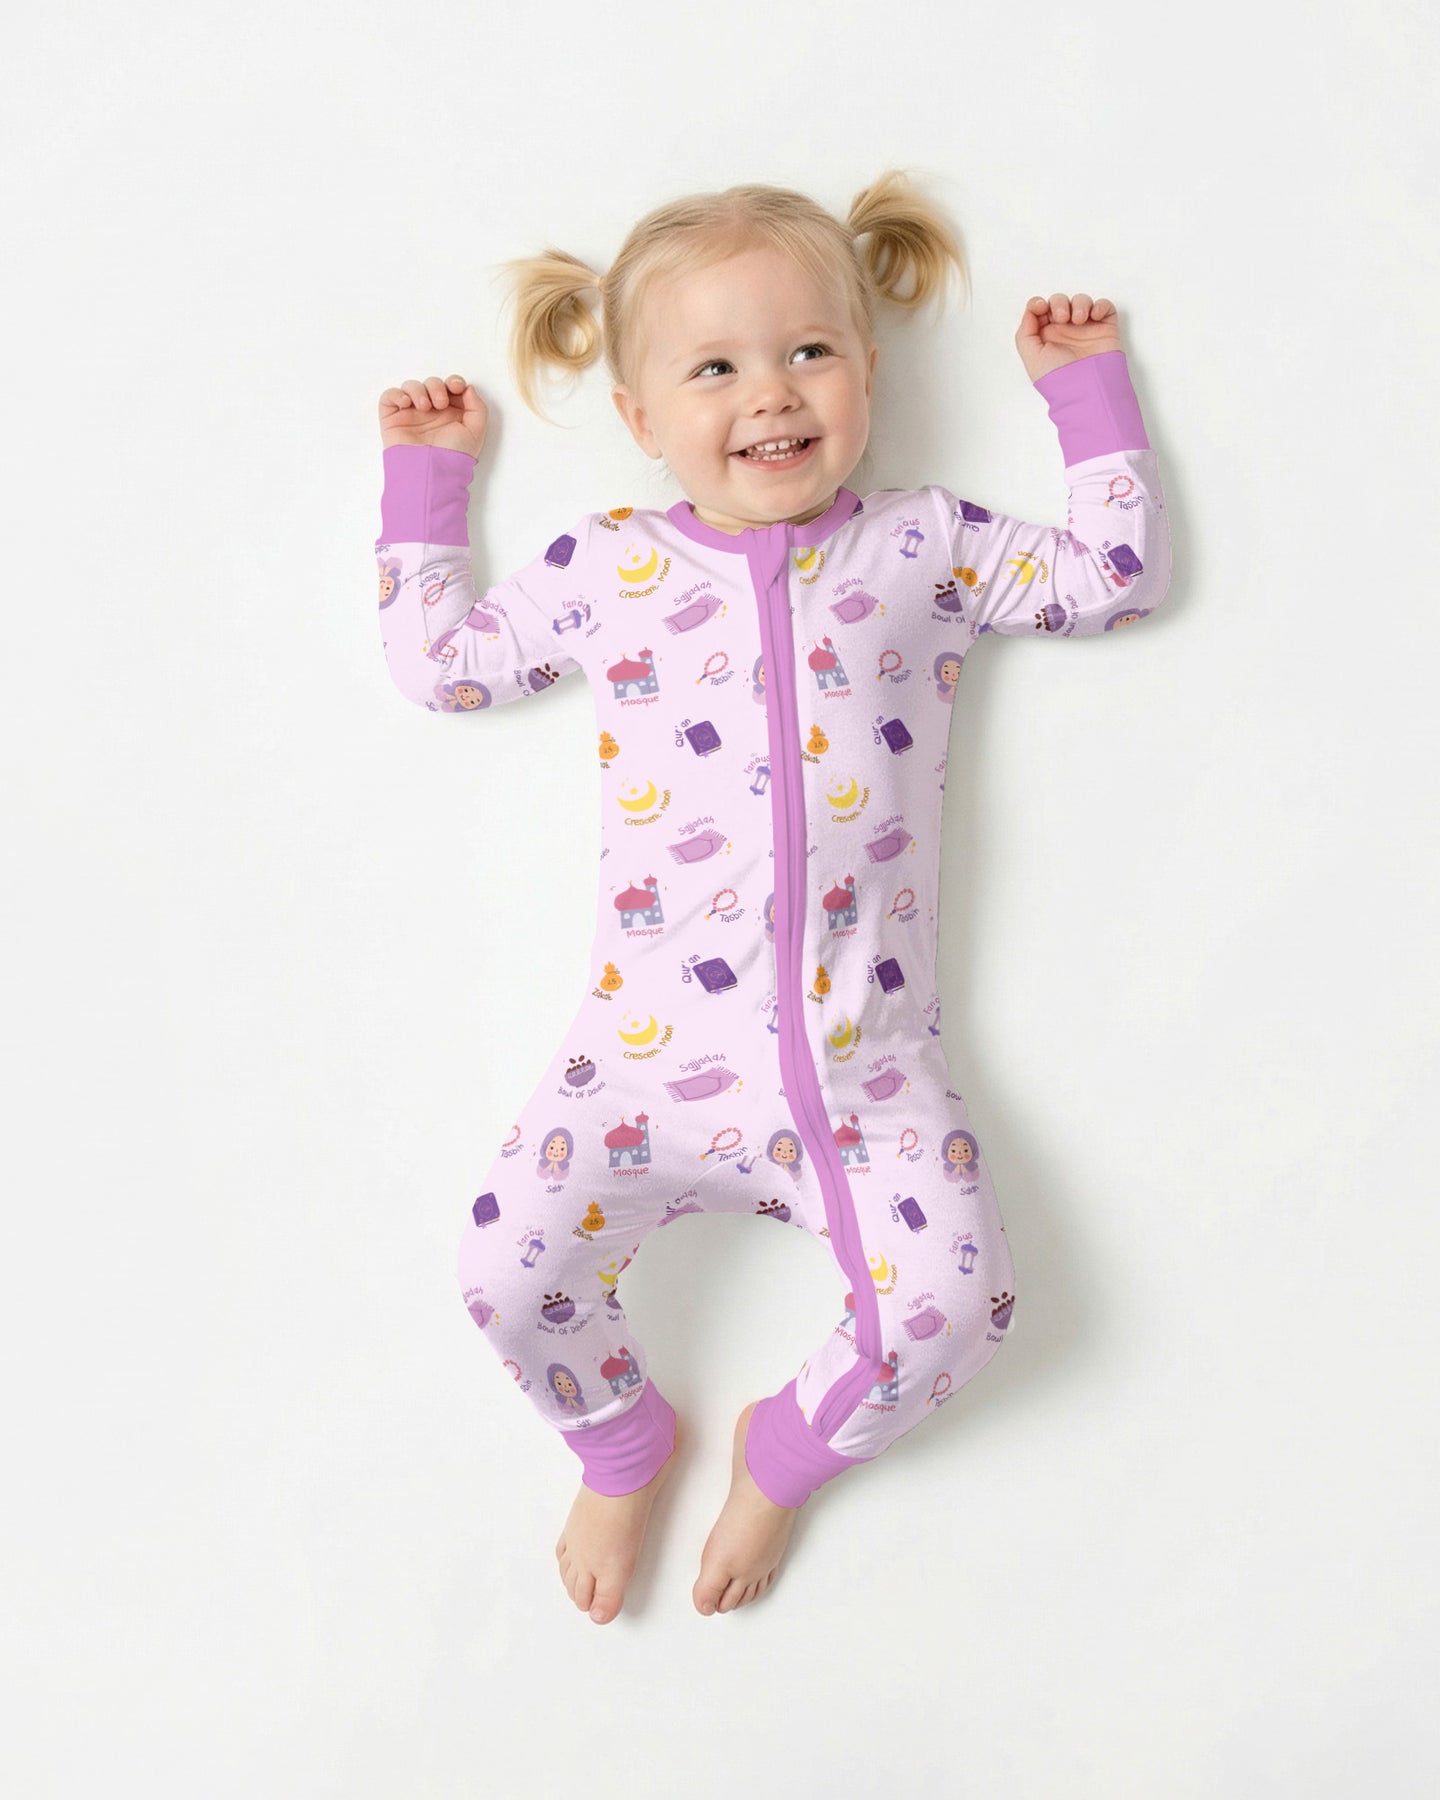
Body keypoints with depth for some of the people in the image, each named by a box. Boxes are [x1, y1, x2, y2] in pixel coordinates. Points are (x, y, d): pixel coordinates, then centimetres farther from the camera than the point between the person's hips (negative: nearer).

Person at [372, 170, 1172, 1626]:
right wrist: (424, 478, 21)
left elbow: (1119, 573, 13)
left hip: (865, 1057, 0)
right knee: (507, 1263, -15)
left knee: (954, 1297, -15)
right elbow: (440, 661, 17)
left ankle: (788, 1454, 20)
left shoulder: (924, 545, 8)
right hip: (655, 1045, 0)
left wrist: (1087, 389, 15)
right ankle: (621, 1446, 21)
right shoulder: (603, 567, 8)